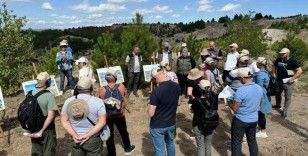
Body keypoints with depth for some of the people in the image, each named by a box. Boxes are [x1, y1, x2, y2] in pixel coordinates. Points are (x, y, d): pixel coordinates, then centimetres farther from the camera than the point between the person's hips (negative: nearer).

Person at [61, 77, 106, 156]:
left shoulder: (68, 101, -3)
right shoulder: (98, 101, -12)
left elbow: (64, 121, -4)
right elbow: (102, 122, -18)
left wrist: (74, 135, -11)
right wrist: (88, 135, -18)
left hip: (76, 139, 3)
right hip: (93, 139, -2)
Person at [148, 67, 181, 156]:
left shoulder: (156, 91, -27)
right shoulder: (177, 86, -8)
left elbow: (151, 113, -22)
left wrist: (149, 105, -4)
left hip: (158, 126, -6)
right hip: (171, 123, 6)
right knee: (170, 143, 28)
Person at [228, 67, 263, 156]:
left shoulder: (241, 90, -25)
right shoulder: (259, 88, -3)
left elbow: (235, 108, -20)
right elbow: (258, 103, 13)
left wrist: (229, 102, -3)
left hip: (240, 120, -7)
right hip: (254, 119, 7)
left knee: (236, 142, 9)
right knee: (252, 140, 23)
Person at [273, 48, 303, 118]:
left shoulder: (292, 61, -14)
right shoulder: (278, 60, 0)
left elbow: (300, 71, -16)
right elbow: (275, 67, 19)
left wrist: (292, 79, -19)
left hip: (287, 83, -5)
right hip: (278, 81, 5)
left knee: (287, 97, 4)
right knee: (277, 94, 22)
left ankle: (285, 111, 16)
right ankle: (278, 105, 46)